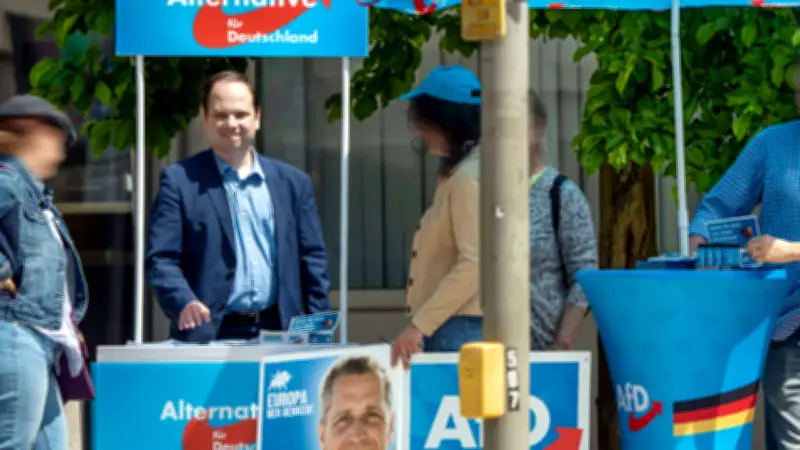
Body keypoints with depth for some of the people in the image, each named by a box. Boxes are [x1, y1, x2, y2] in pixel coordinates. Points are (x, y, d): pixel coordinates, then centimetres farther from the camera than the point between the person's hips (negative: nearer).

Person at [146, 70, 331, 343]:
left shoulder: (293, 183, 14)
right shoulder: (180, 182, 4)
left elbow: (312, 261, 13)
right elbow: (161, 260, -3)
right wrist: (185, 303, -22)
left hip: (278, 333, 3)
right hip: (209, 337, -3)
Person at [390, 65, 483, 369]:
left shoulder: (469, 176, -11)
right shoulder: (455, 173, 19)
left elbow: (474, 264, -20)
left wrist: (419, 324, -19)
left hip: (459, 330, -9)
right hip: (447, 328, 9)